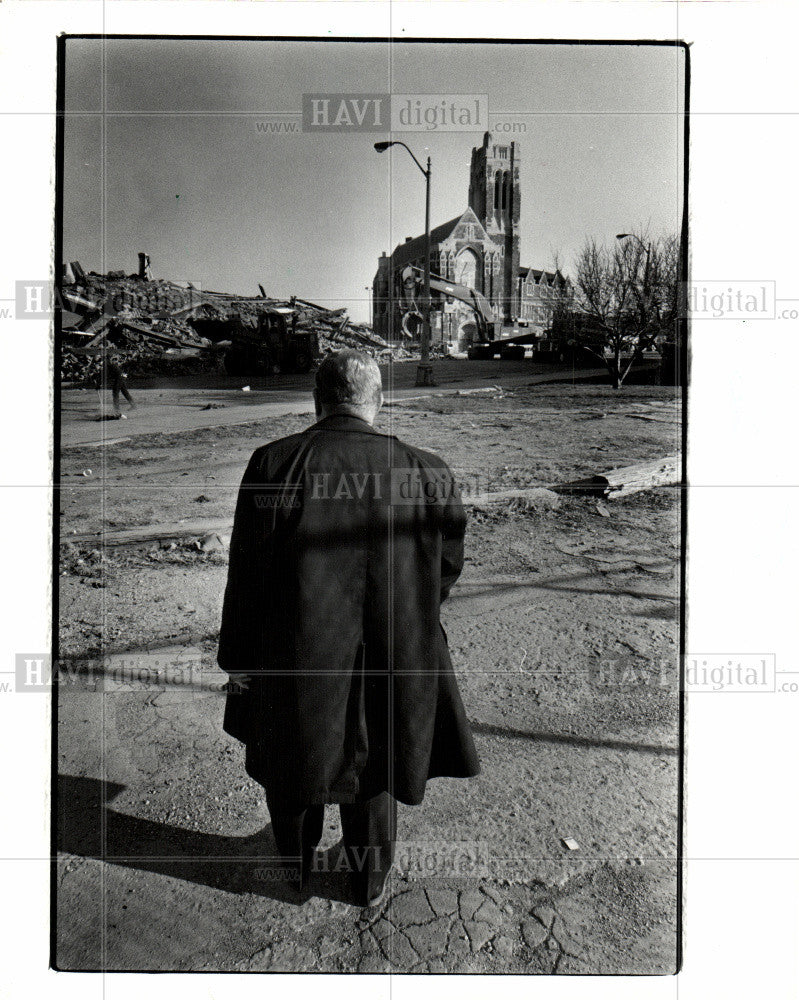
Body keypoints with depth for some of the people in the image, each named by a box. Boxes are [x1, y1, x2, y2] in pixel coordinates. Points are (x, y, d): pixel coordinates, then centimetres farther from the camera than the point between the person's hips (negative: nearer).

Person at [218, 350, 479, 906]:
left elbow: (246, 573, -9)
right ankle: (371, 881, 47)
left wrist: (237, 655, 4)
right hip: (393, 659, 1)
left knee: (292, 758, 26)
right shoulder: (429, 474, -12)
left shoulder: (272, 465, -15)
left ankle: (297, 865, 53)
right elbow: (448, 568, 1)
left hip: (296, 657, 0)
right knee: (373, 766, 25)